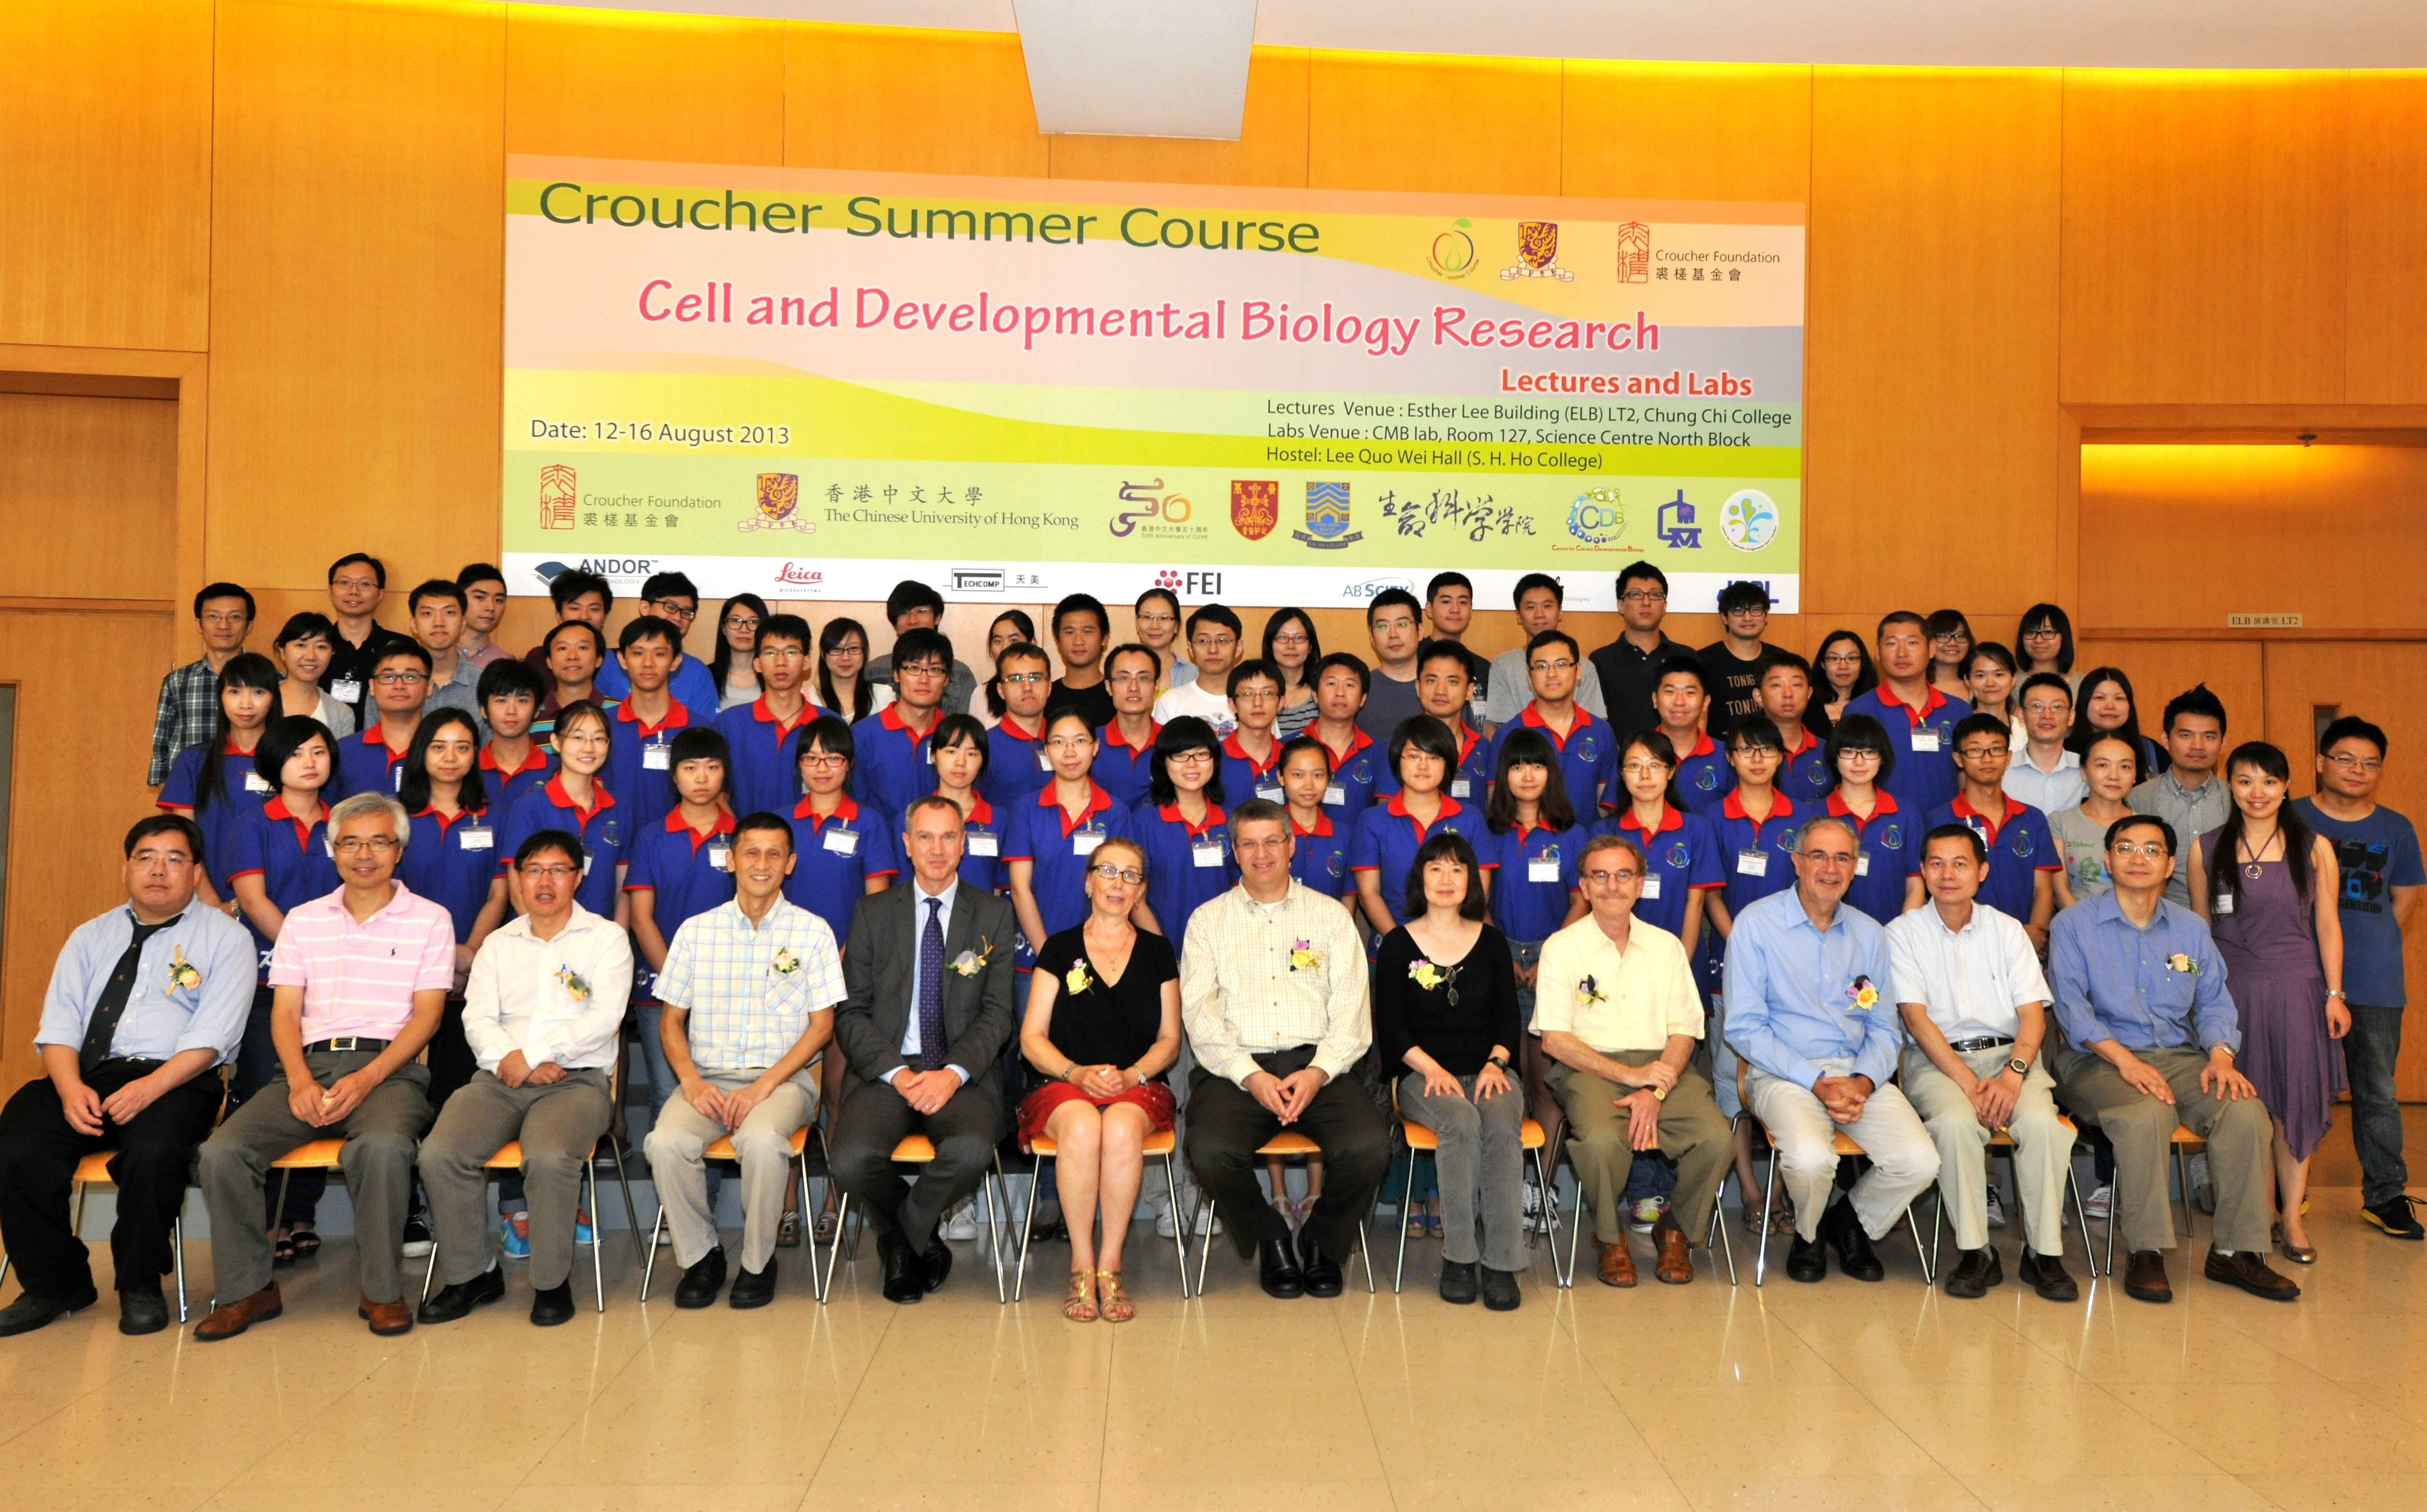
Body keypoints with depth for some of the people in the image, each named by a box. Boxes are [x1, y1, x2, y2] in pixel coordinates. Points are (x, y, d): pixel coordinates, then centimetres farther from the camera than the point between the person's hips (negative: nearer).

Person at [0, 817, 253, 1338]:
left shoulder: (225, 939, 7)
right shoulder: (90, 938, 21)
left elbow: (211, 1037, -4)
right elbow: (59, 1025, 10)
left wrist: (150, 1089, -20)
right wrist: (70, 1089, -10)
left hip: (175, 1081, -4)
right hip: (85, 1075, 4)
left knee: (153, 1152, -34)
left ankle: (139, 1286, -9)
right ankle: (55, 1285, 0)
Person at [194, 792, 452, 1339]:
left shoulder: (429, 920, 7)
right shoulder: (303, 920, 18)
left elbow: (427, 1015, 0)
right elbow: (285, 1013, 11)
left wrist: (367, 1079, -14)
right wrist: (300, 1080, -8)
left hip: (388, 1068, -4)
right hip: (309, 1064, 4)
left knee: (383, 1145, -36)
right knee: (222, 1151, -21)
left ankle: (382, 1291, -18)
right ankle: (248, 1289, -3)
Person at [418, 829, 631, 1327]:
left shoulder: (606, 938, 8)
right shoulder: (497, 944, 21)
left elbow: (605, 1018, -5)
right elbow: (477, 1019, 9)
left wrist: (533, 1054, -11)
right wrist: (507, 1060, -11)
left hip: (578, 1079, -4)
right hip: (500, 1078, 4)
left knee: (550, 1157, -34)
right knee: (439, 1154, -23)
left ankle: (553, 1282, -12)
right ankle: (473, 1274, -3)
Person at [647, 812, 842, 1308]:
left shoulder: (812, 931, 4)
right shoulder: (696, 930, 10)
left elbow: (822, 1025, 1)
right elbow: (671, 1020, 12)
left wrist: (764, 1085, -12)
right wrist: (691, 1081, -8)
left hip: (783, 1078, -2)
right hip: (708, 1077, 2)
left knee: (762, 1140, -34)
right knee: (666, 1142, -29)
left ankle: (758, 1262, -9)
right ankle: (701, 1256, -4)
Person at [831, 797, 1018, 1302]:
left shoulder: (994, 914, 9)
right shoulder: (873, 914, 11)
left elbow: (997, 1014, 3)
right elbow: (851, 1013, 6)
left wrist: (953, 1073, -14)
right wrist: (896, 1073, -11)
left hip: (961, 1075, -1)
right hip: (885, 1070, 1)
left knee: (971, 1151, -33)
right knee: (852, 1161, -28)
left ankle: (903, 1236, 1)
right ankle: (921, 1241, 6)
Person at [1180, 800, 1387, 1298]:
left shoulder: (1331, 915, 15)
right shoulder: (1209, 920, 14)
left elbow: (1351, 1010, 7)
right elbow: (1199, 1013, 3)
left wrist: (1318, 1072, -11)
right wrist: (1251, 1075, -12)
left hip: (1317, 1065, 1)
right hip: (1235, 1068, 0)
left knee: (1368, 1146, -27)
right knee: (1210, 1151, -30)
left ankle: (1321, 1242, 4)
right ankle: (1271, 1241, 2)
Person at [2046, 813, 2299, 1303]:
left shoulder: (2192, 928, 18)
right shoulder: (2074, 925, 4)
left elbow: (2214, 1003, 13)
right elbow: (2072, 1007, -7)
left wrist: (2221, 1055, -8)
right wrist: (2125, 1060, -21)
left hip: (2180, 1057, 4)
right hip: (2099, 1060, -4)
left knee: (2246, 1111, -25)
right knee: (2145, 1114, -36)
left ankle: (2235, 1251, -13)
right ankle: (2146, 1252, -24)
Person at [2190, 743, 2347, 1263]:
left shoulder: (2315, 848, 3)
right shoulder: (2207, 849, 4)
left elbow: (2328, 926, 5)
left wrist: (2335, 994, 1)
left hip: (2297, 986, 0)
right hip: (2231, 989, 0)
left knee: (2297, 1098, 0)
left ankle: (2292, 1216, 9)